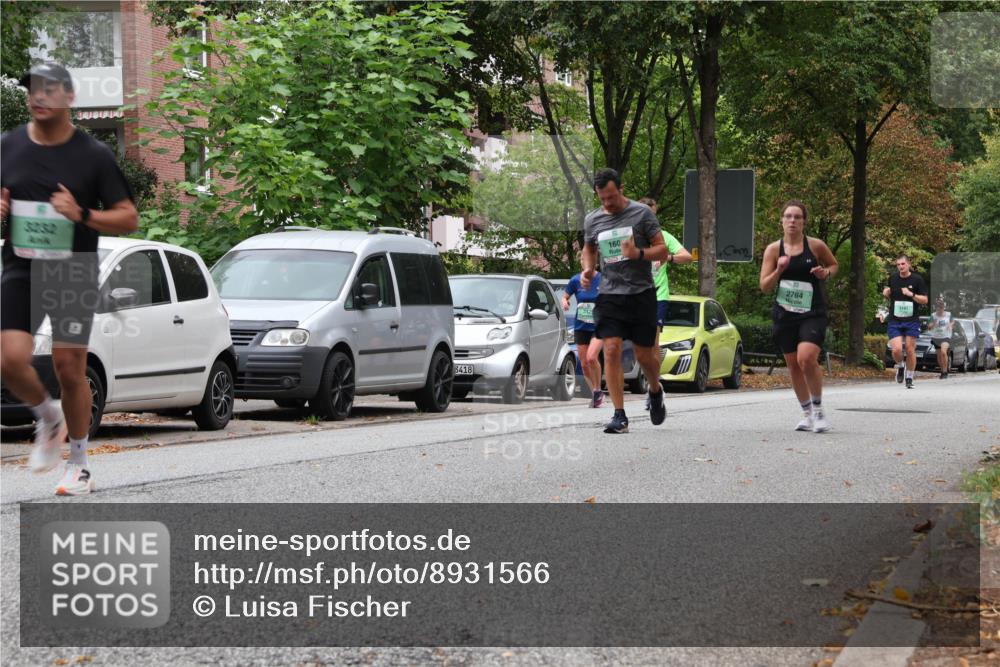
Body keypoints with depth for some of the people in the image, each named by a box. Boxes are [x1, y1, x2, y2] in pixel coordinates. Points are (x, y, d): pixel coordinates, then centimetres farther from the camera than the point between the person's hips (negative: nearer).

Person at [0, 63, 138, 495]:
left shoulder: (94, 155, -5)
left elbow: (128, 218, -3)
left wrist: (82, 215, -20)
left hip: (74, 275, -2)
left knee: (69, 369, 0)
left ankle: (78, 464, 17)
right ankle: (49, 420, 17)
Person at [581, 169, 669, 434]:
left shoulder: (641, 213, -2)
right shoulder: (592, 219, 7)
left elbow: (662, 251, -2)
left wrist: (639, 254, -20)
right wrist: (587, 269, 5)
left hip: (641, 294, -2)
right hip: (609, 295, 2)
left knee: (644, 355, 3)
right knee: (611, 350, -12)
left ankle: (655, 392, 37)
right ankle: (619, 416, -10)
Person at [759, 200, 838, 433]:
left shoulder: (815, 246, -2)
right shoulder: (773, 249, 1)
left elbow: (834, 265, 16)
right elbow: (764, 287, 0)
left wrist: (826, 273, -6)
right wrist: (779, 270, -17)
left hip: (812, 313, -3)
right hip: (784, 314, 3)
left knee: (807, 358, -22)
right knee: (793, 365, 9)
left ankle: (818, 410, -4)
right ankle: (807, 414, 25)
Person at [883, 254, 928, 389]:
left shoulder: (917, 280, -4)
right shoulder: (893, 278, 6)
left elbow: (925, 300, -4)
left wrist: (911, 294, -19)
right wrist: (886, 294, -1)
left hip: (912, 321, -2)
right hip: (895, 321, 2)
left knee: (910, 350, 1)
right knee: (896, 350, -12)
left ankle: (909, 378, 17)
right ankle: (900, 366, 20)